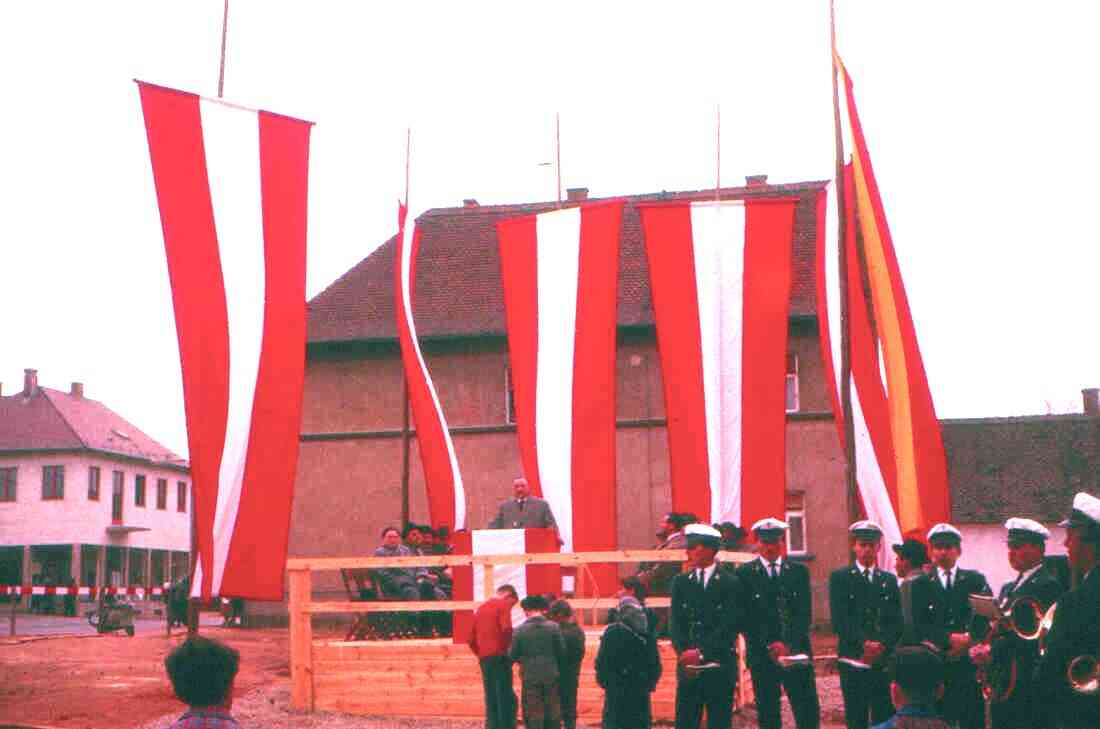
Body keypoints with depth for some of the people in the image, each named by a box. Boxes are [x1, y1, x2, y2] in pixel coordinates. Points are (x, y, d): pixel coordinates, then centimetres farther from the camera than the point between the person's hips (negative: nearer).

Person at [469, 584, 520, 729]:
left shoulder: (480, 607, 19)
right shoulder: (503, 604, -2)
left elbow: (470, 639, 18)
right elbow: (506, 628, -19)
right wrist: (510, 648, -6)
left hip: (484, 659, 7)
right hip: (499, 657, -7)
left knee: (491, 699, 9)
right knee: (506, 697, -4)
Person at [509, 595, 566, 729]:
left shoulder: (520, 630, -9)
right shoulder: (554, 627, -6)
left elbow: (513, 655, -4)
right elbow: (562, 652, -3)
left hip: (530, 677, -1)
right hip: (551, 675, 1)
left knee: (533, 713, 7)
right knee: (553, 711, 13)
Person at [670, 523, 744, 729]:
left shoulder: (731, 583, -1)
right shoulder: (681, 582, 10)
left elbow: (730, 625, -9)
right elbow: (676, 622, 5)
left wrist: (702, 653, -14)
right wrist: (684, 653, -11)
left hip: (720, 667, -3)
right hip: (688, 666, 3)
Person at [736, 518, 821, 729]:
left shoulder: (799, 571, 10)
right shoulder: (744, 574, 3)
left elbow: (805, 614, 4)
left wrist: (789, 645, -10)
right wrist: (770, 645, -12)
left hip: (797, 652, 2)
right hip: (762, 655, -1)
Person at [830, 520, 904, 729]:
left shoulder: (889, 579, 15)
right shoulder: (839, 578, 5)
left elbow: (896, 621, 8)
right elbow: (839, 620, -5)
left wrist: (883, 645, -10)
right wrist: (864, 643, -16)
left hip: (884, 662, 3)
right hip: (853, 662, -3)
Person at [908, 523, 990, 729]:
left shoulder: (975, 580, 12)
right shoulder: (920, 585, 10)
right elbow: (918, 626, 0)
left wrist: (969, 638, -14)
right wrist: (949, 639, -12)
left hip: (969, 664, 0)